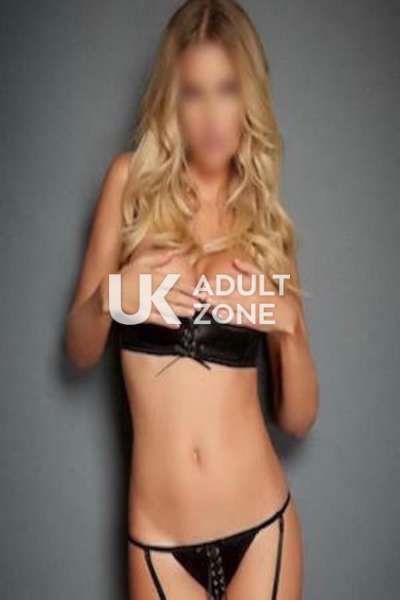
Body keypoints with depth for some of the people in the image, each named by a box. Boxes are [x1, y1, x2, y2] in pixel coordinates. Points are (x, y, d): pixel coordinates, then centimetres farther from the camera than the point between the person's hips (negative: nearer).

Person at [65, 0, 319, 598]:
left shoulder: (268, 222, 1)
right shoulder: (132, 180, -1)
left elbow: (298, 418, 2)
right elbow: (80, 353, 2)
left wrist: (289, 328, -16)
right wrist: (109, 299, -18)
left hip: (262, 525, 1)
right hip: (158, 538, 0)